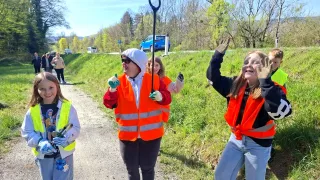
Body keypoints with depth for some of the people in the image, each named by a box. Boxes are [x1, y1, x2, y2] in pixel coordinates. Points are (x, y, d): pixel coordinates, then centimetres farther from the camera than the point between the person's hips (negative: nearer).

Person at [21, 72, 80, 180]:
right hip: (43, 154, 3)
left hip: (64, 153, -2)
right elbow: (26, 132, -4)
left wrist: (66, 138, -29)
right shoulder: (33, 110, -8)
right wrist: (40, 142, -21)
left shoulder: (67, 107, -12)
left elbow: (75, 128, -9)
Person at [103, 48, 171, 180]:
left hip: (151, 134, -1)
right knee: (132, 169, 17)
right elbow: (108, 104, -5)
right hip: (128, 135, 1)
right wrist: (112, 89, -23)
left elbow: (167, 98, 0)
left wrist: (161, 96, -22)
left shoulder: (154, 80, -6)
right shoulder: (119, 82, -3)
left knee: (148, 168, 15)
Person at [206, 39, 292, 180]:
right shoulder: (236, 84, -4)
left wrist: (265, 82, -43)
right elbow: (213, 78, 3)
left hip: (259, 144, -4)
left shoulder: (272, 90, -19)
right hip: (236, 139, 5)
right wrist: (218, 55, -10)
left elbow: (281, 112, -38)